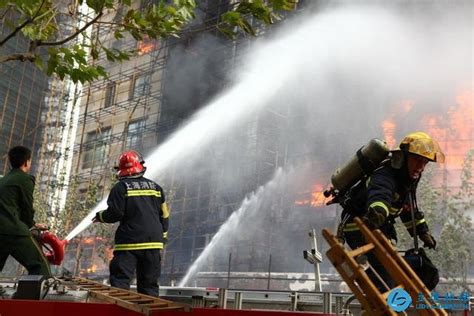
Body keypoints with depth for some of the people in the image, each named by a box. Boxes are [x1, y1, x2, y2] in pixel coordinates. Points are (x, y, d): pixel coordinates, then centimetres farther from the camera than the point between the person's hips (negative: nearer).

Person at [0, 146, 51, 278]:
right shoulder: (25, 179, -1)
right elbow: (27, 208, 2)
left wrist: (32, 224, 33)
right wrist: (31, 225, 22)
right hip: (13, 230, -8)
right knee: (40, 266, -5)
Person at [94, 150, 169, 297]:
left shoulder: (121, 187, -5)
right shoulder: (155, 187, 10)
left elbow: (115, 214, -10)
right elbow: (164, 215, 13)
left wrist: (100, 216, 11)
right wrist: (163, 236, 24)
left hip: (129, 243, -5)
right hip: (153, 242, 5)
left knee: (120, 280, -3)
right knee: (149, 284, 11)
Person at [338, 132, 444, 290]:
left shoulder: (408, 177, 1)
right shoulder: (384, 177, -29)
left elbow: (409, 208, 17)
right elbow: (379, 197, -54)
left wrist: (423, 231, 21)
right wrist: (377, 213, -75)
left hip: (381, 226, 10)